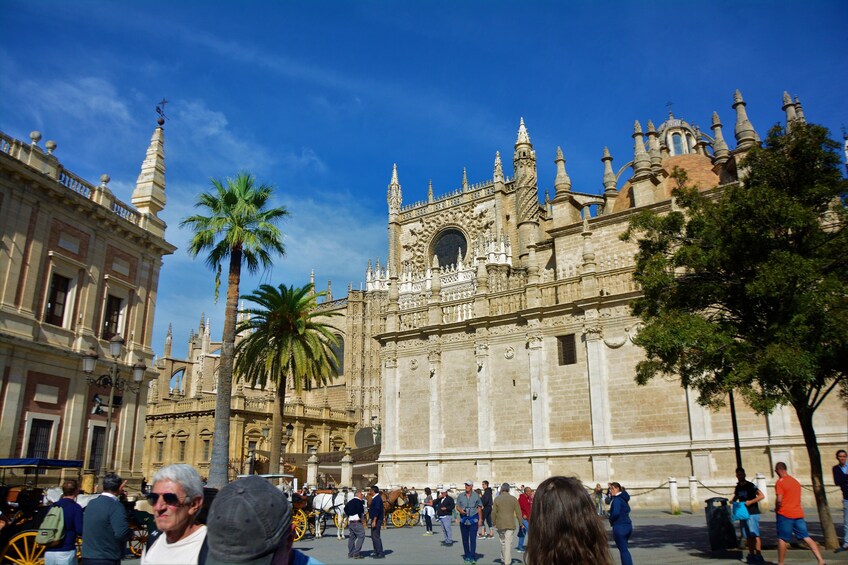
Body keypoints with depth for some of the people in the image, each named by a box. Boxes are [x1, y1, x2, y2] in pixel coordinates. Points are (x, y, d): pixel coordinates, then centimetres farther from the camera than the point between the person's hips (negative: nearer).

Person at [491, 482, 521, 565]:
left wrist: (494, 522, 9)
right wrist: (520, 523, 8)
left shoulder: (497, 499, -3)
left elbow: (493, 512, -2)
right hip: (510, 524, -1)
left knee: (503, 542, 17)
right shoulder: (514, 499, -2)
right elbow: (518, 512, -2)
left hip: (500, 524, 1)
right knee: (508, 543, -1)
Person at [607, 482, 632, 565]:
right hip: (628, 525, 9)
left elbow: (616, 513, -27)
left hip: (619, 526, -9)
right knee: (624, 548, 21)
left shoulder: (616, 499, -16)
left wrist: (610, 518, -7)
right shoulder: (624, 498, 11)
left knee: (623, 549, -2)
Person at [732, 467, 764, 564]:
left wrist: (750, 502, -23)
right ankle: (751, 554, 14)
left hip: (752, 513, -7)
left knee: (754, 534, -9)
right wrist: (733, 501, 5)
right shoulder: (738, 487, 12)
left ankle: (758, 555, -6)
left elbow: (761, 496, -17)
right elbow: (735, 497, 27)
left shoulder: (750, 486, -8)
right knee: (747, 536, 8)